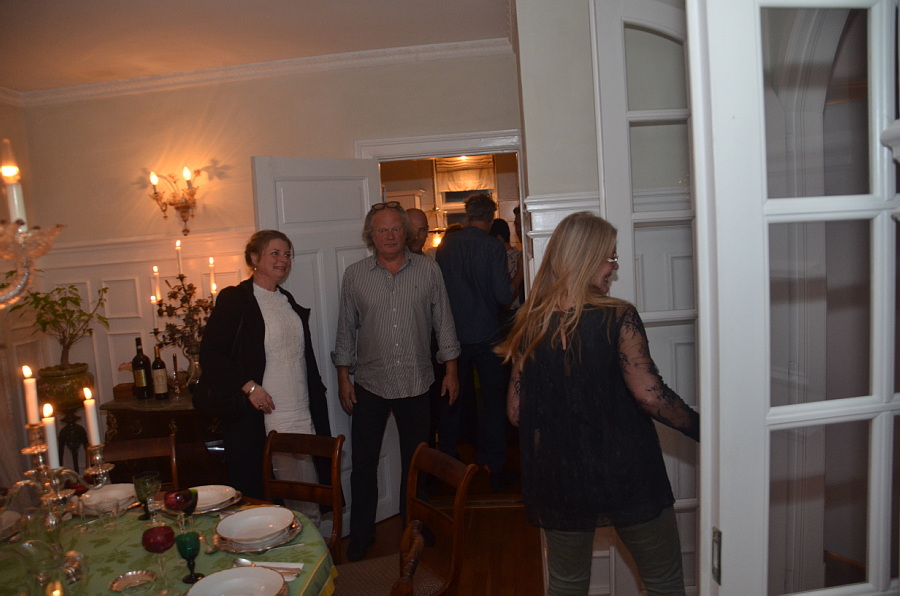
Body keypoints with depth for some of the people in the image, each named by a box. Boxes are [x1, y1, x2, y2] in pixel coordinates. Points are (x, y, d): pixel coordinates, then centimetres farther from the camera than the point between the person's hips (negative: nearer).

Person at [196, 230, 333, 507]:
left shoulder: (288, 301, 17)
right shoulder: (234, 299, -3)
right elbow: (210, 354, -9)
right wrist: (248, 386, -17)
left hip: (301, 420, 6)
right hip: (258, 423, -6)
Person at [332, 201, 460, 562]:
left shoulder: (428, 270, -2)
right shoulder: (354, 275, 0)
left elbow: (443, 322, 2)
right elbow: (346, 329, 4)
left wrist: (451, 370, 0)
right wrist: (343, 376, 2)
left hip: (415, 383, 0)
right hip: (369, 384, 0)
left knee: (415, 462, 14)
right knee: (363, 463, 7)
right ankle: (361, 534, 27)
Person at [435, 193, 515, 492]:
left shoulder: (446, 244, -2)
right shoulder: (494, 247, -13)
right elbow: (504, 295, -15)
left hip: (454, 335, 4)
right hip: (486, 335, -4)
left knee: (453, 399, 17)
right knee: (493, 399, 9)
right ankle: (495, 468, 13)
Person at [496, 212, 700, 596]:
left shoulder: (530, 326, -4)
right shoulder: (617, 318, -15)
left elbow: (516, 411, -2)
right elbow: (648, 394, -23)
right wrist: (701, 428, -9)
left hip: (559, 479, 4)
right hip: (626, 474, -3)